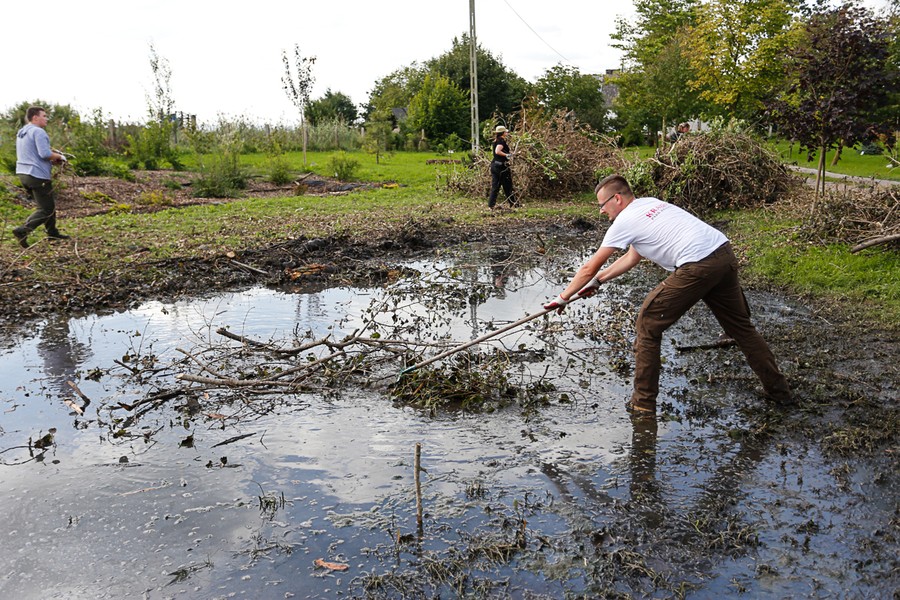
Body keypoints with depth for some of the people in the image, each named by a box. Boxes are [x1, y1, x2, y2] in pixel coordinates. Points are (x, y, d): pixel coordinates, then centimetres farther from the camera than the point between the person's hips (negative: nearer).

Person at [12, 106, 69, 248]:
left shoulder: (21, 133, 17)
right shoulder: (38, 132, -13)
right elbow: (45, 153, -23)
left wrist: (51, 159, 16)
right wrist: (59, 157, -5)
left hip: (23, 173, 10)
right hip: (38, 175, -10)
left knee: (47, 204, 21)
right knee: (47, 209, -5)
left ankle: (52, 232, 25)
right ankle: (23, 231, -17)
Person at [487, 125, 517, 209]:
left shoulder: (495, 141, 12)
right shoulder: (501, 141, -13)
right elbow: (497, 151, -27)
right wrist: (507, 155, -21)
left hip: (494, 165, 8)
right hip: (501, 166, -8)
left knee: (495, 186, 8)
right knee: (507, 186, 4)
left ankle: (491, 204, 4)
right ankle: (513, 203, 14)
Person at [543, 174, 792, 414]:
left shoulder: (625, 221, 1)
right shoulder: (650, 203, 25)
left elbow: (589, 268, 6)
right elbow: (631, 257, 34)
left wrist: (563, 298, 18)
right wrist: (598, 280, 36)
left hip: (697, 267, -9)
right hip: (725, 255, 9)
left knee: (648, 324, 5)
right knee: (740, 325, 23)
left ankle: (643, 403, 10)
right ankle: (778, 390, 32)